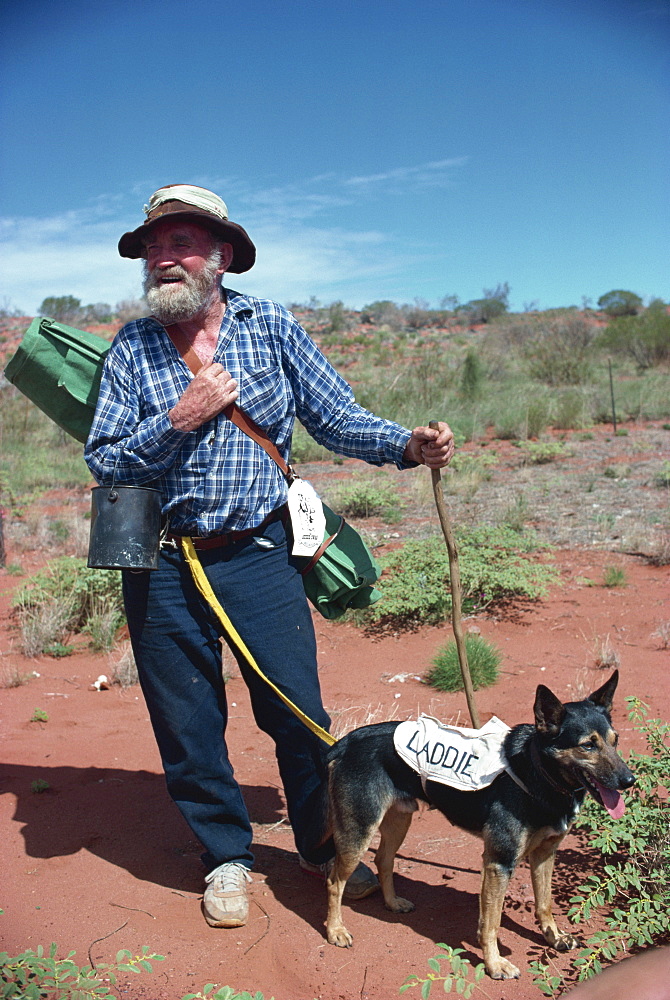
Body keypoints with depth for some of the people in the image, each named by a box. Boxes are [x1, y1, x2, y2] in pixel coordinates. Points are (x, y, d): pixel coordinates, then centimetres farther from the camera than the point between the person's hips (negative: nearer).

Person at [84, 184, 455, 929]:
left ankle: (323, 846, 30)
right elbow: (104, 461, -2)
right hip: (161, 567, 1)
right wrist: (178, 420, -15)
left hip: (256, 556, -1)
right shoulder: (131, 348, 3)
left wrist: (409, 446, -17)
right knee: (187, 725, 10)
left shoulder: (272, 328, 3)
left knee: (298, 710, 5)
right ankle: (226, 856, 33)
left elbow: (336, 418, -1)